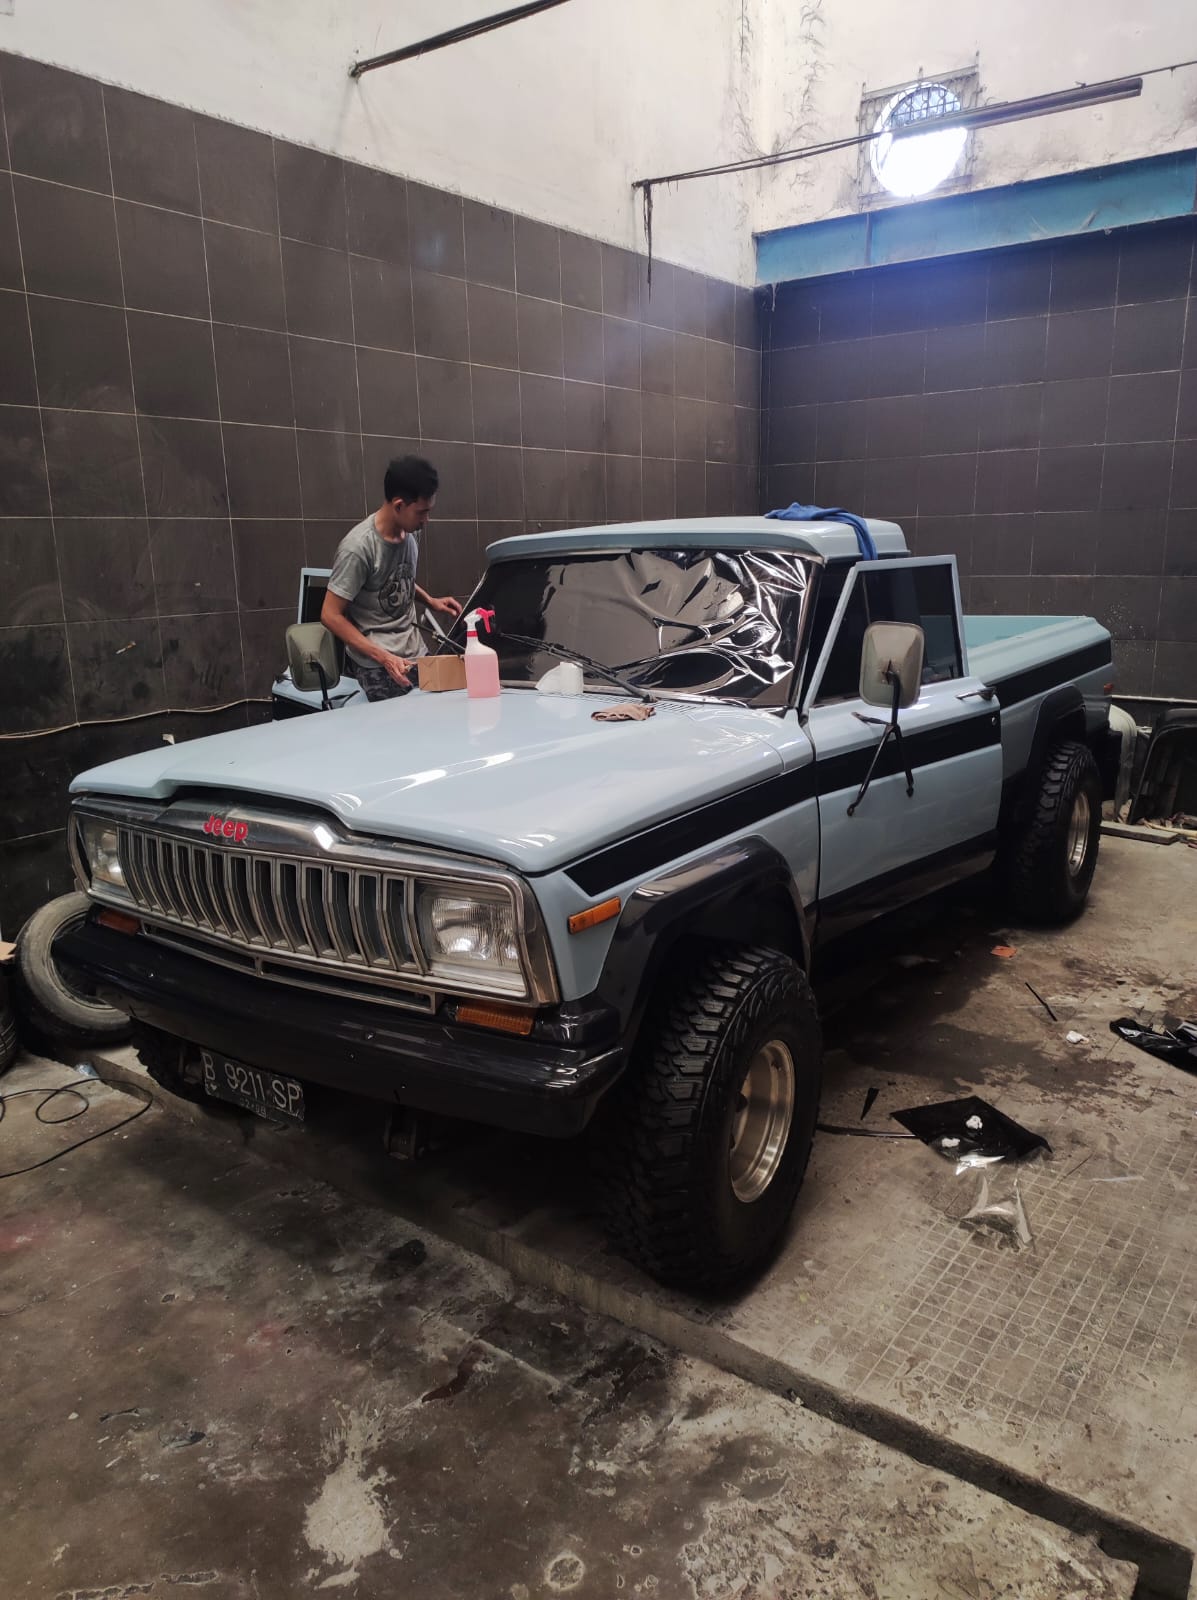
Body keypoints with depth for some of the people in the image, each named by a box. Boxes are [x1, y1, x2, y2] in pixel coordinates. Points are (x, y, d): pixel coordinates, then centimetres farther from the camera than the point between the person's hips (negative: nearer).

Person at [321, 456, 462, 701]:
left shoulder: (410, 531, 3)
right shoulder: (358, 548, -19)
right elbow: (331, 615, -15)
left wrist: (431, 602, 8)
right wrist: (383, 657, -19)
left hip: (416, 653, 7)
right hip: (377, 664, -6)